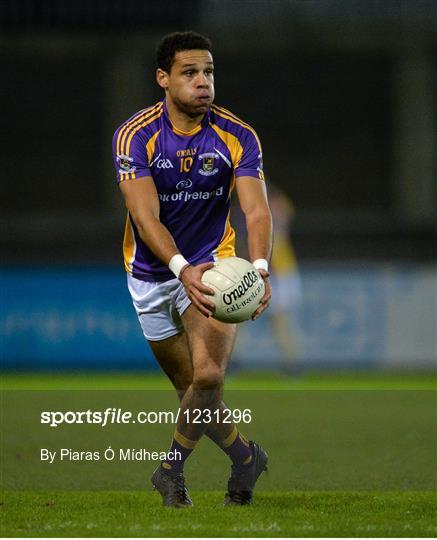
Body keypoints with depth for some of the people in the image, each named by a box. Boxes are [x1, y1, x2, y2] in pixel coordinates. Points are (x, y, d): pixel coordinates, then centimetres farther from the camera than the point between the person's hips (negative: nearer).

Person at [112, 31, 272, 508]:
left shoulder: (238, 136, -14)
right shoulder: (135, 136, -18)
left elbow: (256, 211, -23)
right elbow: (145, 216, -29)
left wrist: (259, 267, -43)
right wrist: (182, 269, -46)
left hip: (212, 264, 0)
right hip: (151, 272, 1)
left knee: (208, 377, -20)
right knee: (191, 387, 8)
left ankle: (173, 466, 3)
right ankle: (245, 457, 32)